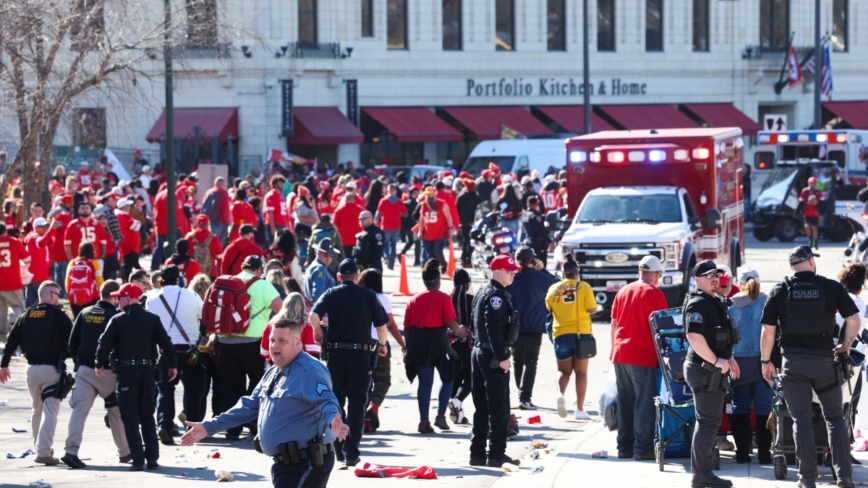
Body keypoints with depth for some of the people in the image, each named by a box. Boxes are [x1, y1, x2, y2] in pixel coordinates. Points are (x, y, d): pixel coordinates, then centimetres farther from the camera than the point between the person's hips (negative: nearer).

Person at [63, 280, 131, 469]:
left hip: (84, 369, 3)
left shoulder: (84, 314, 7)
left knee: (80, 410, -4)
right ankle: (125, 452, 21)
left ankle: (71, 451, -18)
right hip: (108, 371, -3)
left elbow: (72, 342, 9)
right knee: (117, 411, 12)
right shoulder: (116, 316, -8)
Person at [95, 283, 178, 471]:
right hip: (147, 370, 3)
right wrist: (173, 365, 7)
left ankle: (138, 460, -6)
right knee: (147, 416, 13)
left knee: (130, 418, 1)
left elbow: (105, 343, -7)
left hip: (126, 371, -3)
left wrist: (100, 365, 7)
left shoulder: (118, 320, -4)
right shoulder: (152, 319, 4)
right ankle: (152, 458, 7)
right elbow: (165, 342, -1)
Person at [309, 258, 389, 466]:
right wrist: (382, 344, 18)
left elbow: (314, 315, -12)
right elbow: (382, 324, 0)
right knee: (357, 402, 2)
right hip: (361, 354, -1)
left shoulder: (331, 294, 2)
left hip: (335, 353, 1)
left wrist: (317, 330, 8)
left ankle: (337, 447, 16)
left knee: (335, 401, 15)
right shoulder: (368, 295, 1)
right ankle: (351, 452, -5)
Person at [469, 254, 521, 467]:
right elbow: (494, 328, -23)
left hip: (479, 352, 10)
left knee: (482, 408, 12)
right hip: (493, 356, -10)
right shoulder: (496, 295, -15)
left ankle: (477, 454, 13)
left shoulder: (482, 293, 16)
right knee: (499, 409, -6)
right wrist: (502, 357, -24)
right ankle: (496, 455, -6)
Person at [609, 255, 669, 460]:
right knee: (644, 403, -3)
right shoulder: (655, 294, -7)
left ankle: (624, 446, 13)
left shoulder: (623, 291, 12)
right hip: (642, 355, -6)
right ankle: (643, 448, -5)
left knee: (625, 402, 11)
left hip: (620, 353, 6)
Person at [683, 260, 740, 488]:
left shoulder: (714, 302, 17)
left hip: (713, 368, 11)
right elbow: (694, 336, -29)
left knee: (709, 420, 15)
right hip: (704, 369, -11)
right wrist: (717, 360, -25)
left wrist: (728, 358, 22)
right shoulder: (698, 304, -16)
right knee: (708, 421, -10)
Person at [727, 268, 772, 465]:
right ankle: (764, 452, -1)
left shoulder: (732, 305, 3)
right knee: (764, 406, 1)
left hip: (738, 359, 2)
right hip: (762, 358, -2)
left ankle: (742, 452, 5)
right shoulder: (766, 302, -2)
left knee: (740, 406, 7)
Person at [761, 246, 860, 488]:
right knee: (835, 417, 11)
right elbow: (854, 319, -5)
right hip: (824, 359, 0)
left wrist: (766, 361, 7)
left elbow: (768, 330, -2)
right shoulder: (831, 287, -2)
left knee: (801, 420, 5)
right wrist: (845, 345, 10)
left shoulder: (780, 291, 0)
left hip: (793, 361, 0)